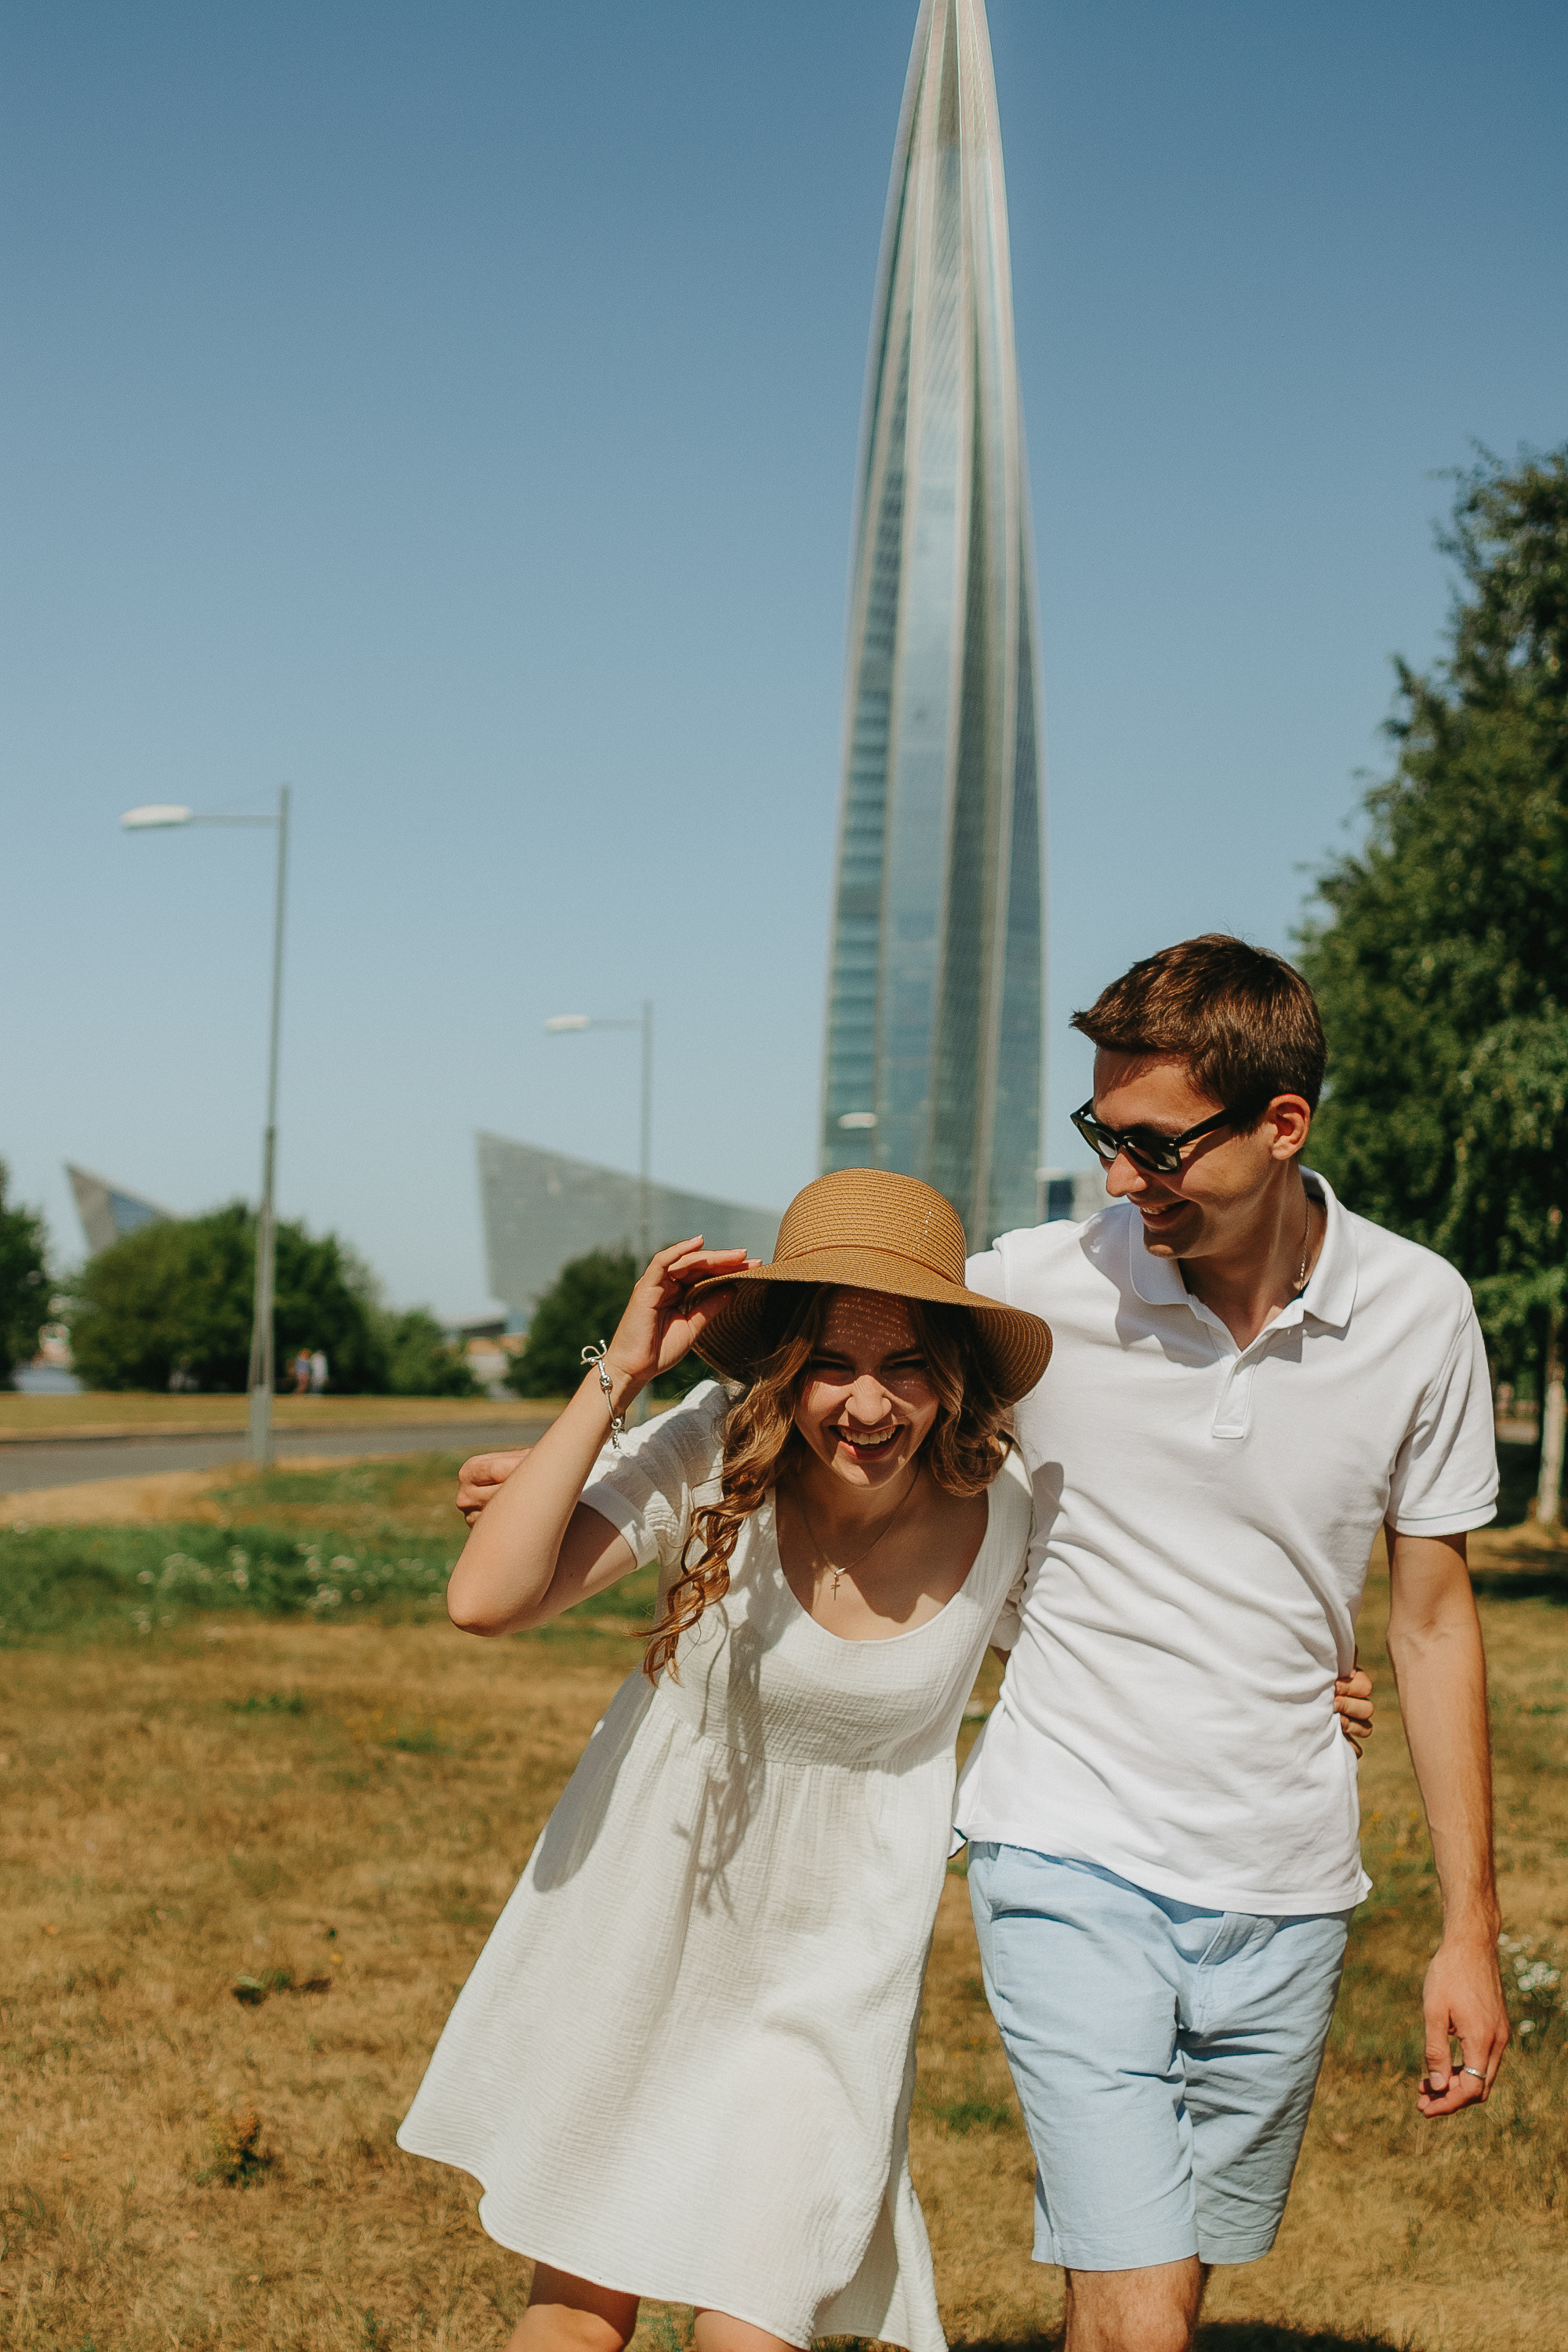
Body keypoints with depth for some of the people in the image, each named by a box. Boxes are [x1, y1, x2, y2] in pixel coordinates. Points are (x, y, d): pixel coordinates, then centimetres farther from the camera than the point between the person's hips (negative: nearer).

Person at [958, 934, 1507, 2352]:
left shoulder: (1418, 1313, -3)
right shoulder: (1034, 1290, -9)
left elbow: (1434, 1618, 5)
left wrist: (1470, 1928, 6)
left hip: (1288, 1886, 3)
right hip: (1071, 1857, -2)